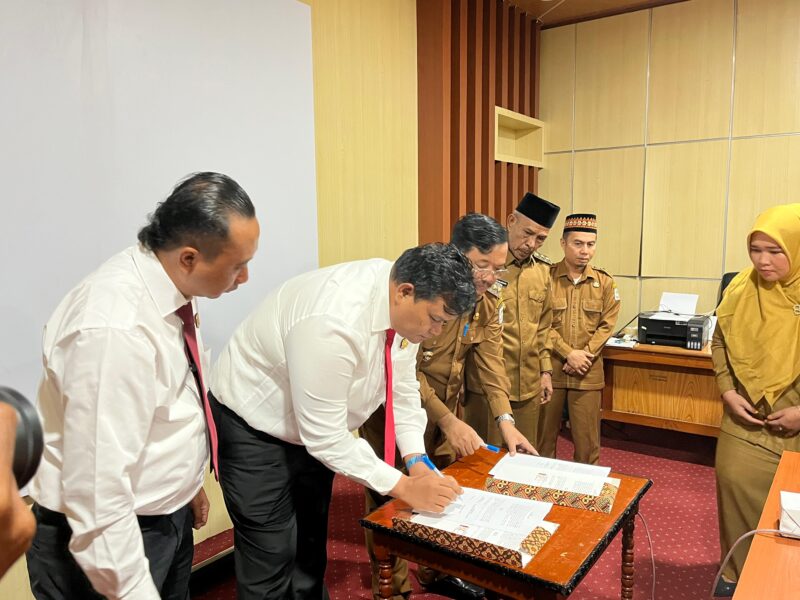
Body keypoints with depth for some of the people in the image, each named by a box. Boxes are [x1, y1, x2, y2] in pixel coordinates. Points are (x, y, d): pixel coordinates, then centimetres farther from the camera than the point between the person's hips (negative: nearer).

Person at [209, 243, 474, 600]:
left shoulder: (404, 305, -14)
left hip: (317, 427, 8)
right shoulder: (333, 323, -39)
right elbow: (327, 438, -31)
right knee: (271, 557, 0)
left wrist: (416, 461, -10)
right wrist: (404, 487, -25)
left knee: (312, 543, 21)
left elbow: (403, 388, -1)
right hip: (257, 428, -7)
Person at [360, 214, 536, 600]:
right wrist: (447, 420, -32)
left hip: (446, 401, 6)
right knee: (391, 495, 3)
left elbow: (490, 359, -9)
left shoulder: (489, 296, -6)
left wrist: (505, 420, -19)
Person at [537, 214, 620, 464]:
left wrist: (584, 355, -10)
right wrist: (568, 354, -15)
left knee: (587, 435, 6)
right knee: (544, 432, 9)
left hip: (588, 371, 1)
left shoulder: (605, 282, 3)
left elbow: (607, 325, 2)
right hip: (550, 367, -1)